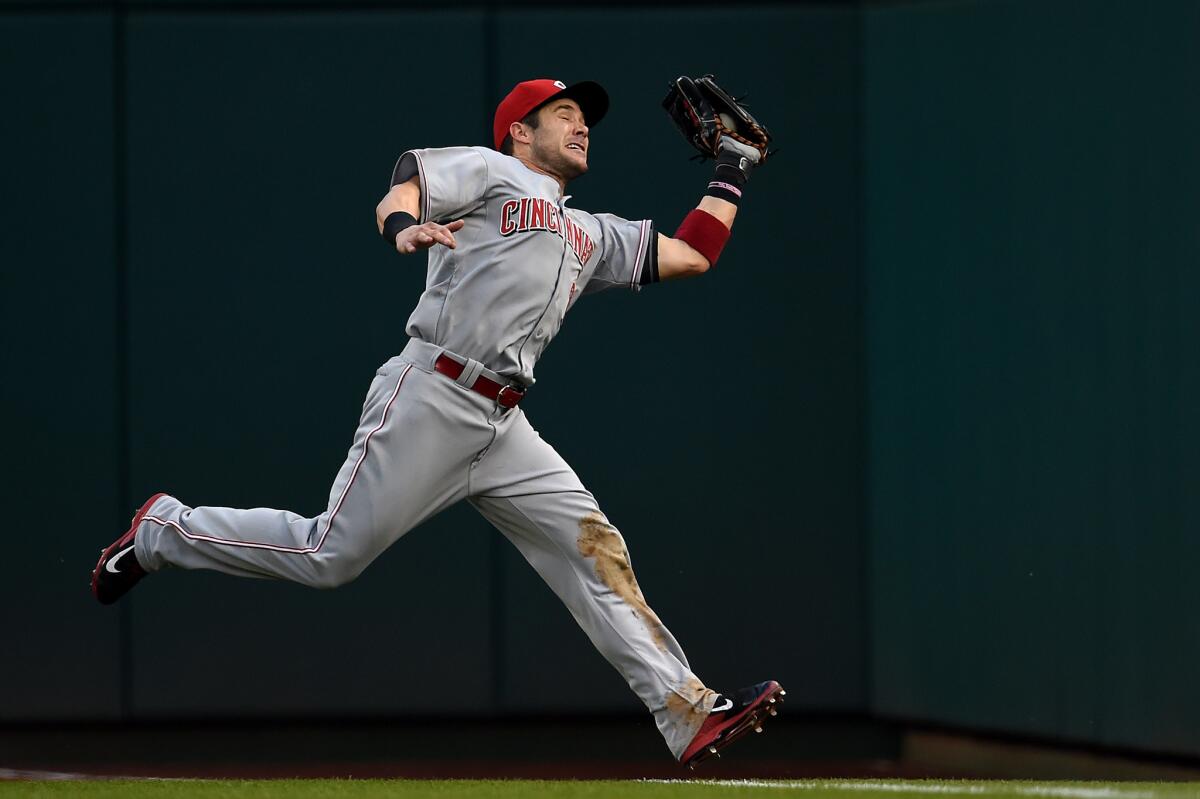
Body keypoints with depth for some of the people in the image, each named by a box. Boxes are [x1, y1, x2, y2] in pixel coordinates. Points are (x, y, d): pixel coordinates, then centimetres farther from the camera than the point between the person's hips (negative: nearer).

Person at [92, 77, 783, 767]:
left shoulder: (594, 236, 28)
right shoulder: (489, 171, 7)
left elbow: (689, 256, 30)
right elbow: (396, 197, -9)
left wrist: (732, 174, 30)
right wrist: (404, 228, -32)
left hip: (504, 427, 7)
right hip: (431, 400, -7)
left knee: (595, 549, -6)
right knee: (329, 557, -10)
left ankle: (689, 716, -13)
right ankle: (163, 531, 11)